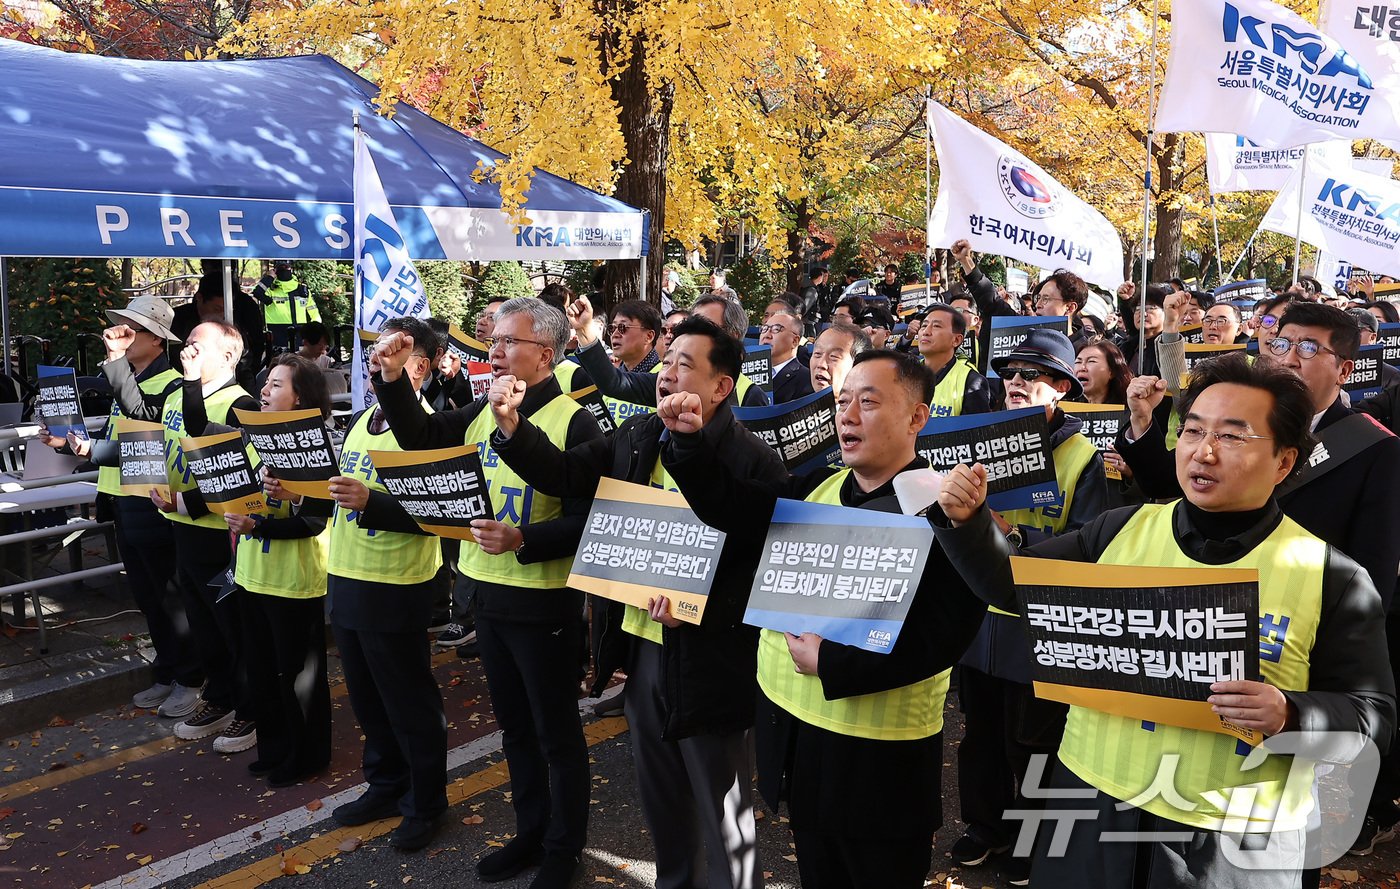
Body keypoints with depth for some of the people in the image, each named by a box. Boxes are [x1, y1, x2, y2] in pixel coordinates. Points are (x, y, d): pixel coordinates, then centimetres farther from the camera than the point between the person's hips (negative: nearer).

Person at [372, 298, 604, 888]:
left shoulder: (574, 423, -16)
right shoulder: (483, 412, 5)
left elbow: (588, 523, -19)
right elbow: (419, 438, 7)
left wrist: (522, 540, -32)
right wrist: (392, 378, -7)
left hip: (544, 601, -7)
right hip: (487, 591, 7)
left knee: (556, 732, 9)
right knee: (514, 725, 20)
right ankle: (531, 832, 38)